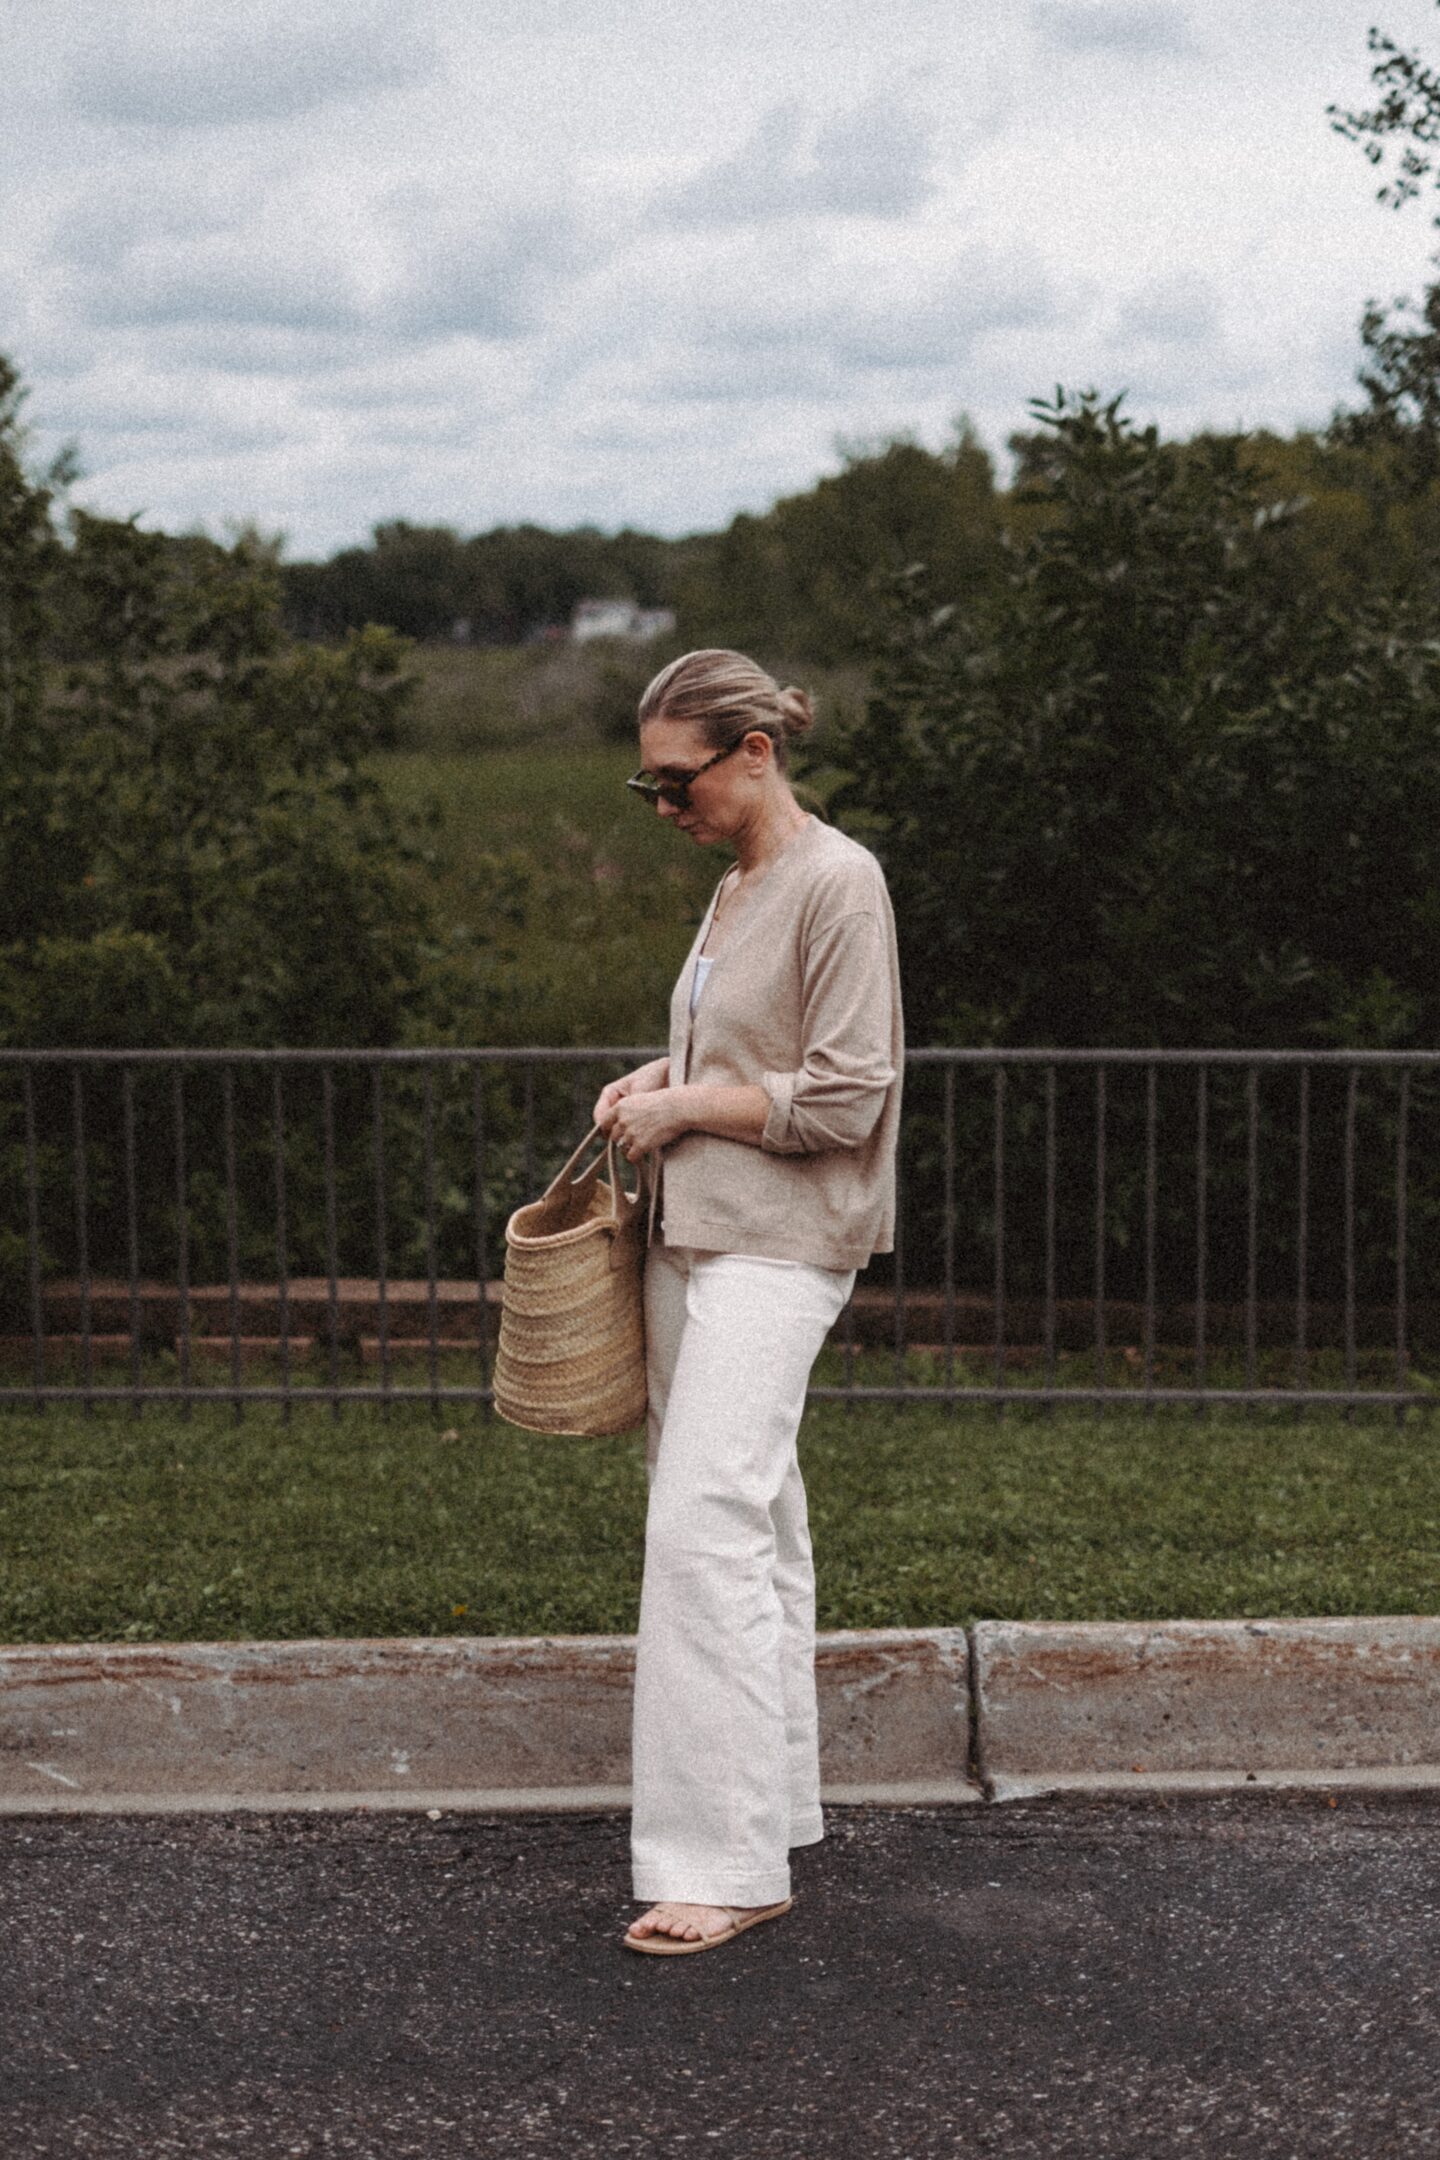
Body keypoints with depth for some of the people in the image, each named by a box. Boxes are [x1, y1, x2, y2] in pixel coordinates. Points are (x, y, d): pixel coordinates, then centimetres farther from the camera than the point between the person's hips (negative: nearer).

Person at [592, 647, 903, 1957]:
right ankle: (776, 1803, 21)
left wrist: (688, 1106, -11)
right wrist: (664, 1079, 8)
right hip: (699, 1235, 9)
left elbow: (845, 1098, -15)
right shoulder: (737, 888, 16)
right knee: (752, 1525, 12)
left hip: (777, 1250, -9)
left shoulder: (837, 882, -11)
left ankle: (727, 1860, -12)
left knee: (705, 1527, -15)